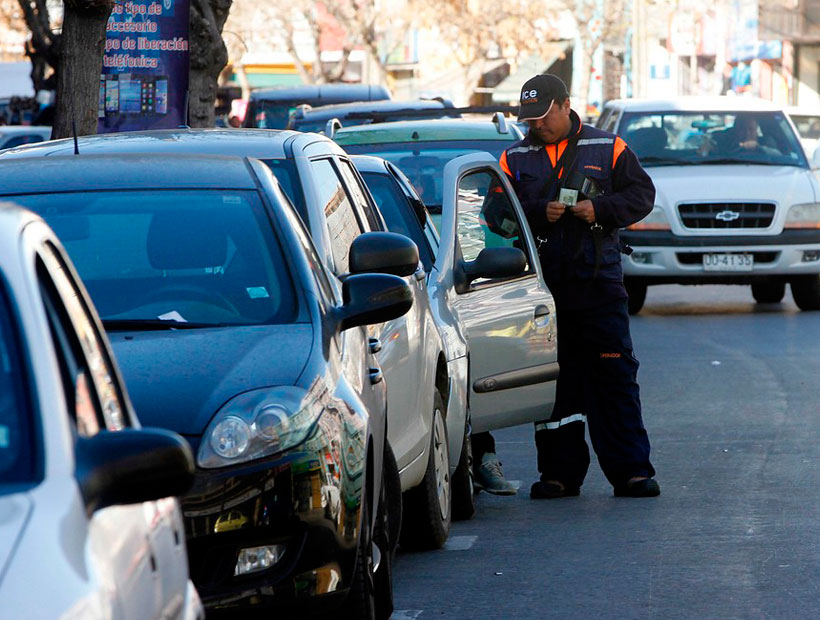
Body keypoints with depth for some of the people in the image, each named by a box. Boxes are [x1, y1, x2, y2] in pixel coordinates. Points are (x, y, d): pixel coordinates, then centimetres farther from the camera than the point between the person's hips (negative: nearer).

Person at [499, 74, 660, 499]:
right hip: (542, 287, 2)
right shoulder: (514, 160, 10)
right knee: (552, 381, 4)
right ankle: (559, 472, 10)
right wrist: (540, 213, -13)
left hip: (598, 284, -2)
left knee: (615, 376, -2)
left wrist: (600, 210, -10)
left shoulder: (608, 149, 7)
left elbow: (641, 195, 5)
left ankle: (631, 471, 0)